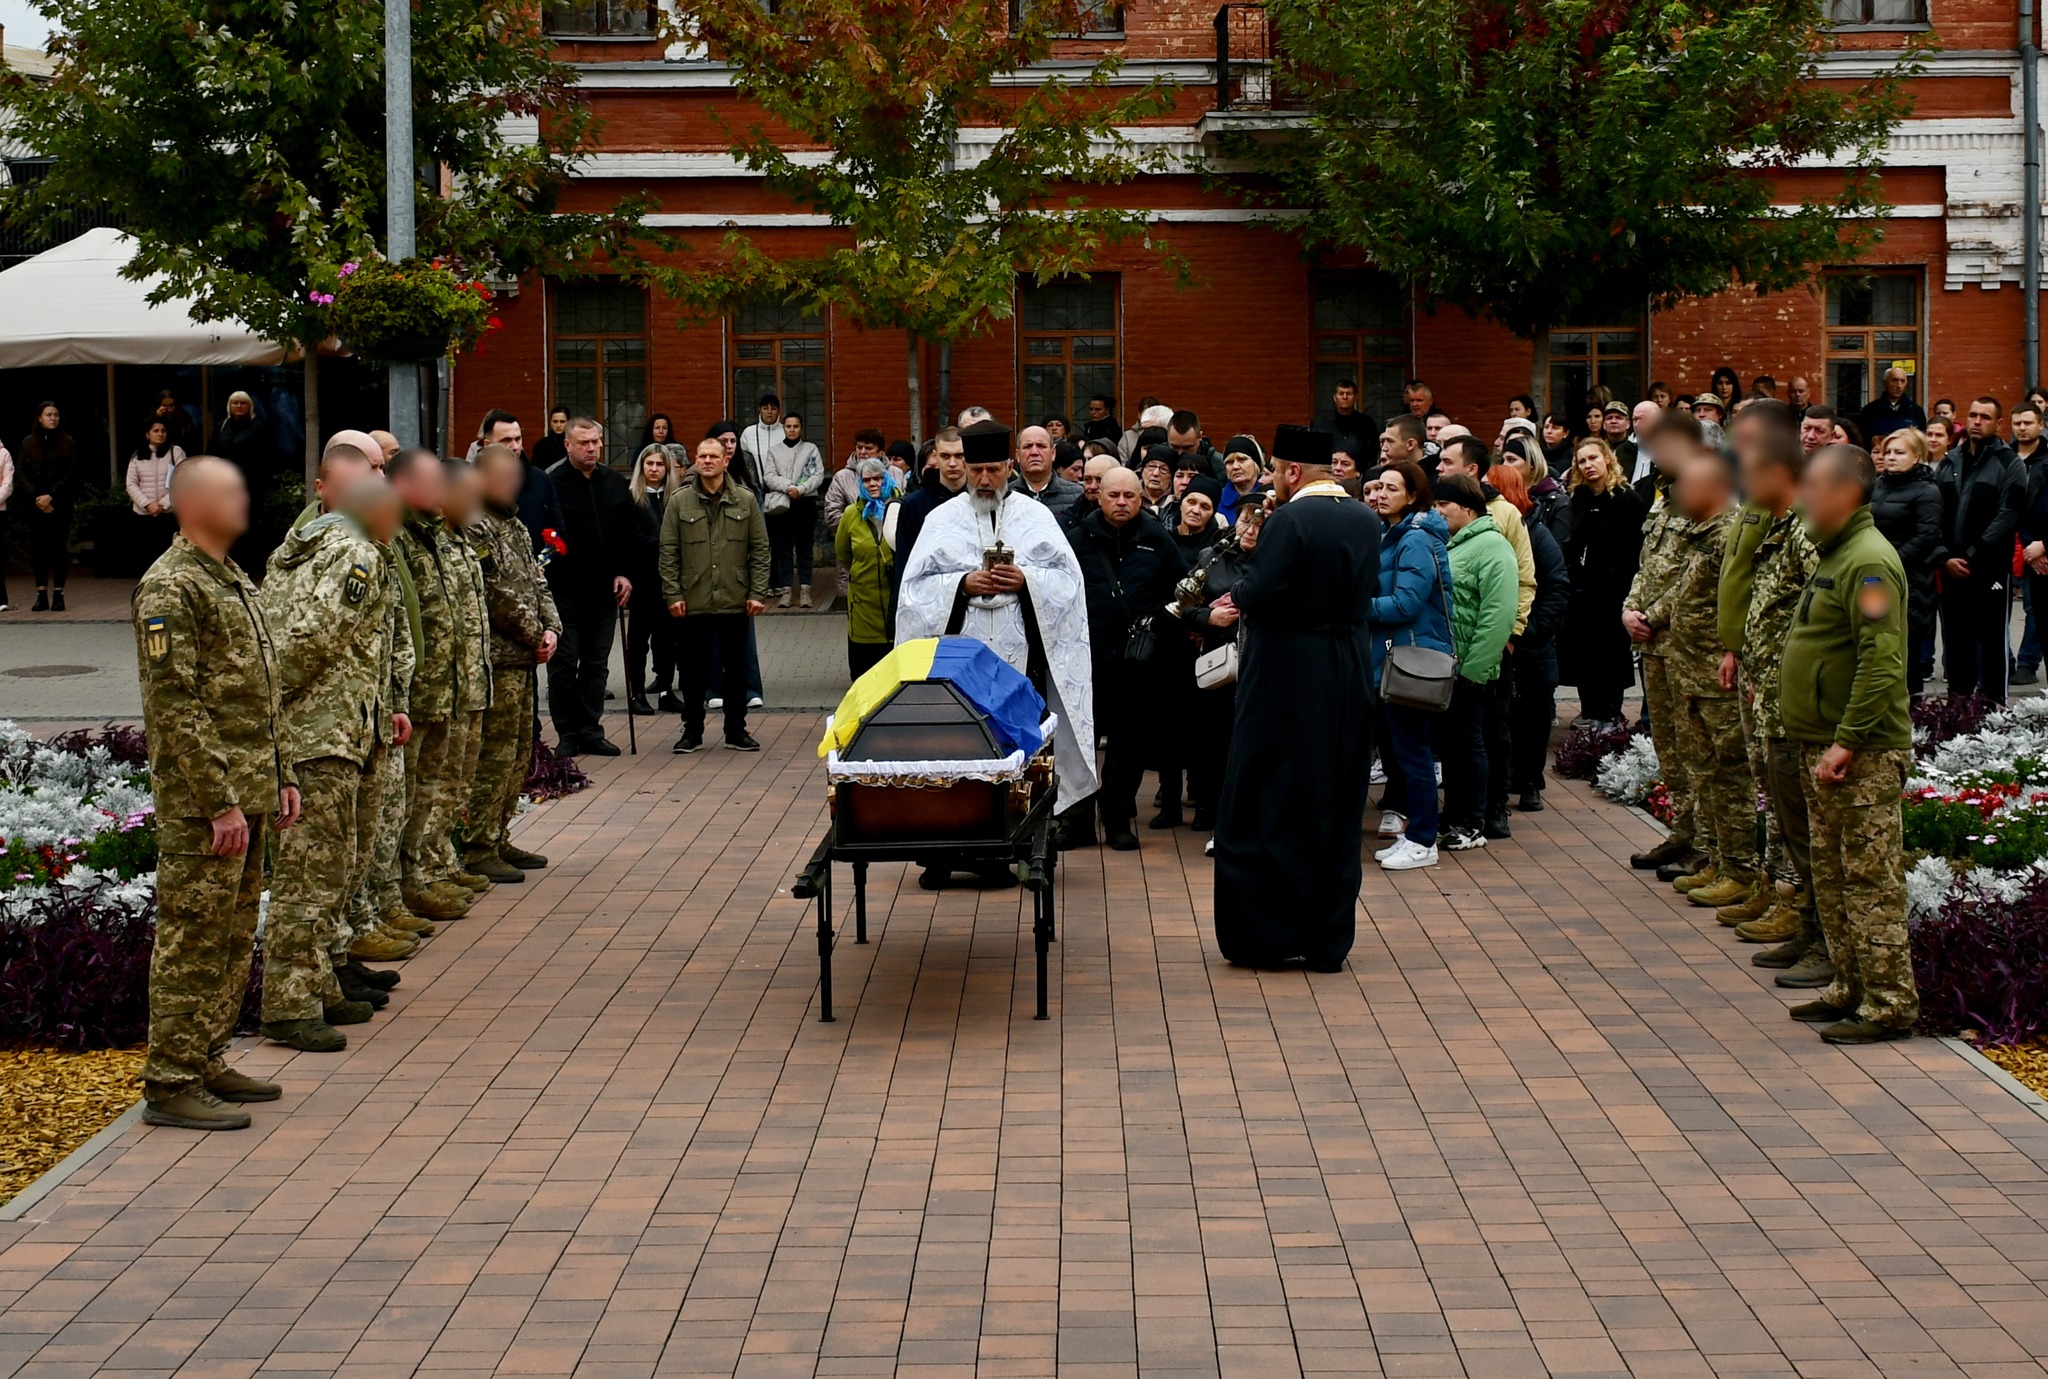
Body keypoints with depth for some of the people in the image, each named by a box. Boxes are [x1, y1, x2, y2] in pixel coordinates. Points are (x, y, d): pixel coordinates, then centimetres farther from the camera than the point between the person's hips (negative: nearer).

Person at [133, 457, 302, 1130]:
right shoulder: (170, 588, -14)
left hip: (249, 794, 9)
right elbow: (176, 708, -19)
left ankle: (207, 1063, 24)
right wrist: (220, 803, -21)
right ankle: (171, 1085, 0)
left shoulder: (235, 580, 16)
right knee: (193, 943, -5)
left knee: (234, 940, 14)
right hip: (202, 803, -9)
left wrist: (280, 776, 19)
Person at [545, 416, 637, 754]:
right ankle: (568, 734, 8)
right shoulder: (553, 483, -7)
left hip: (604, 589, 5)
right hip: (564, 590, -5)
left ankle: (591, 730, 16)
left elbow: (629, 533, 15)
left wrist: (624, 573, 7)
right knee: (563, 665, 0)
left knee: (597, 664, 9)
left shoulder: (615, 483, 9)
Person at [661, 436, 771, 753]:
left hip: (734, 602, 1)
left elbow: (759, 549, 5)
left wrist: (758, 593, -1)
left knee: (736, 668, 8)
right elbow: (668, 551, 2)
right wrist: (672, 594, -4)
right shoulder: (680, 501, 2)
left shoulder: (746, 501, 4)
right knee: (693, 668, 6)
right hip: (692, 603, -1)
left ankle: (736, 730, 19)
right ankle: (692, 730, 17)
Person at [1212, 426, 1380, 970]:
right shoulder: (1366, 521, 5)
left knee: (1267, 808, 4)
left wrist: (1235, 588, -2)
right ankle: (1328, 940, 17)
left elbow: (1259, 593, -22)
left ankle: (1264, 935, 7)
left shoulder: (1289, 521, -18)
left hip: (1288, 679, -7)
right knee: (1339, 811, 12)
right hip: (1350, 680, 7)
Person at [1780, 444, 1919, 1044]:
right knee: (1832, 875, 15)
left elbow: (1881, 662, -23)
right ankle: (1851, 989, 24)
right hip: (1824, 747, 10)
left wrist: (1848, 742, -24)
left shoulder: (1869, 560, -15)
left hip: (1863, 754, -10)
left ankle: (1890, 1004, -1)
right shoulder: (1835, 554, 17)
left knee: (1870, 880, -6)